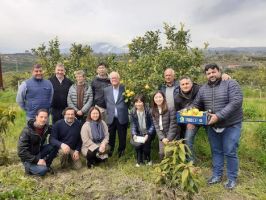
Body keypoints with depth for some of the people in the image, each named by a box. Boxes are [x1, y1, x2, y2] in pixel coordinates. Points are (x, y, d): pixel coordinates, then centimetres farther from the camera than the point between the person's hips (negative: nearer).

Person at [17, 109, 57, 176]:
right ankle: (29, 167, 3)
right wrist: (37, 160, -25)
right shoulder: (27, 131, -25)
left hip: (39, 151, 6)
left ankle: (46, 165, 0)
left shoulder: (46, 127, -11)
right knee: (42, 170, -27)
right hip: (28, 157, -5)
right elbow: (21, 151, -24)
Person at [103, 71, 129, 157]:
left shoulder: (125, 89, -4)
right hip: (111, 118, 2)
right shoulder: (106, 90, 5)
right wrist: (108, 112, 7)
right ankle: (109, 153, 27)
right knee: (110, 137, 11)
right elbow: (106, 103, 12)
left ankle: (121, 153, 27)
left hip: (122, 118, -2)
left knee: (122, 137, 10)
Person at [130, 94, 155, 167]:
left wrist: (148, 135, -25)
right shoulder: (133, 112, -9)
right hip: (138, 133, 2)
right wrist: (134, 134, -20)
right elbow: (133, 125, -3)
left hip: (148, 132, -2)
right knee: (136, 144, -23)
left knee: (146, 142, -26)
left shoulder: (148, 111, -18)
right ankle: (139, 160, 3)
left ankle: (148, 159, 3)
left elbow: (152, 125, -13)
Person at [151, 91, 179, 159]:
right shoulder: (153, 111, 0)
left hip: (172, 136, -4)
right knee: (162, 155, 3)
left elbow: (173, 125, -14)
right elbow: (156, 126, -3)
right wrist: (162, 138, -12)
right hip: (162, 137, 4)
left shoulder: (170, 109, -14)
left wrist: (169, 138, -16)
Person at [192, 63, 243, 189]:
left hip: (231, 125, -4)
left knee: (230, 152, 2)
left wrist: (219, 116, -29)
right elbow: (196, 105, 11)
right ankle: (217, 175, 29)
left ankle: (232, 178, 21)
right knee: (216, 151, 14)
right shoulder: (203, 89, 4)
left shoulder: (230, 84, -12)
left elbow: (236, 102, -23)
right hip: (212, 126, 5)